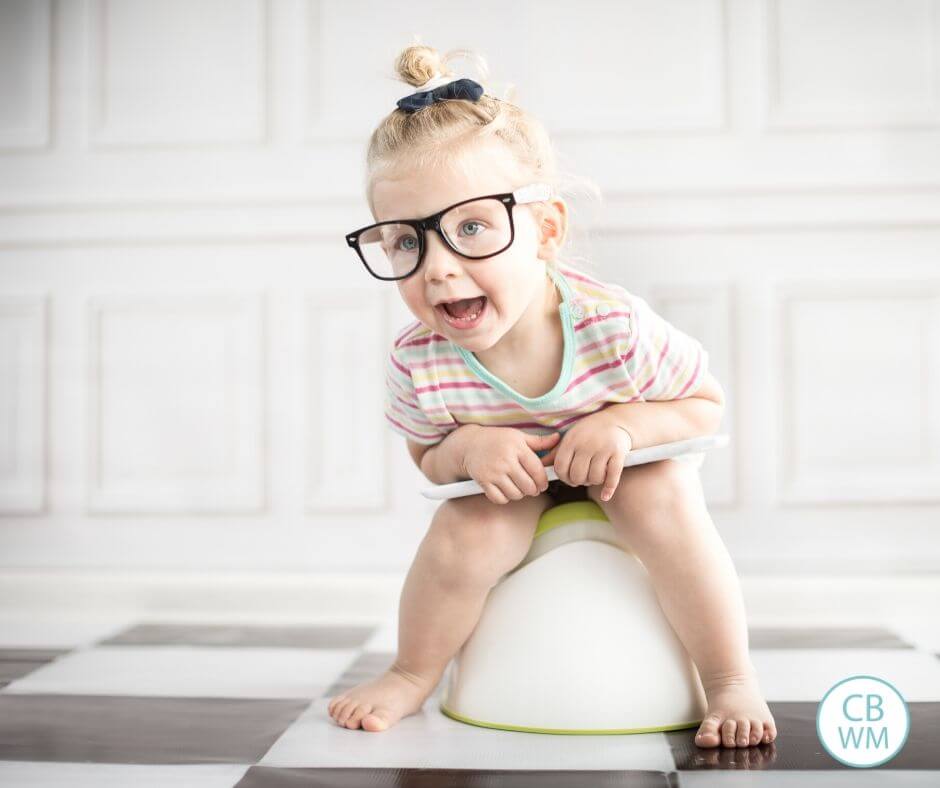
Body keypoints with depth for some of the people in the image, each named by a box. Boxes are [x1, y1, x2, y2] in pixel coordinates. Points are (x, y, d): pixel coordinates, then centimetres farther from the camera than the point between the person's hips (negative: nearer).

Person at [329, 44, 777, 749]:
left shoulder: (614, 325, -32)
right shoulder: (418, 364, -26)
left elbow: (707, 403, -16)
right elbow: (427, 460, -7)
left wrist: (623, 425, -34)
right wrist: (469, 447, -30)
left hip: (627, 476, -1)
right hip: (512, 494, 1)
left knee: (662, 497, -31)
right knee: (465, 531, -26)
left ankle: (734, 679, -13)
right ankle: (412, 676, 3)